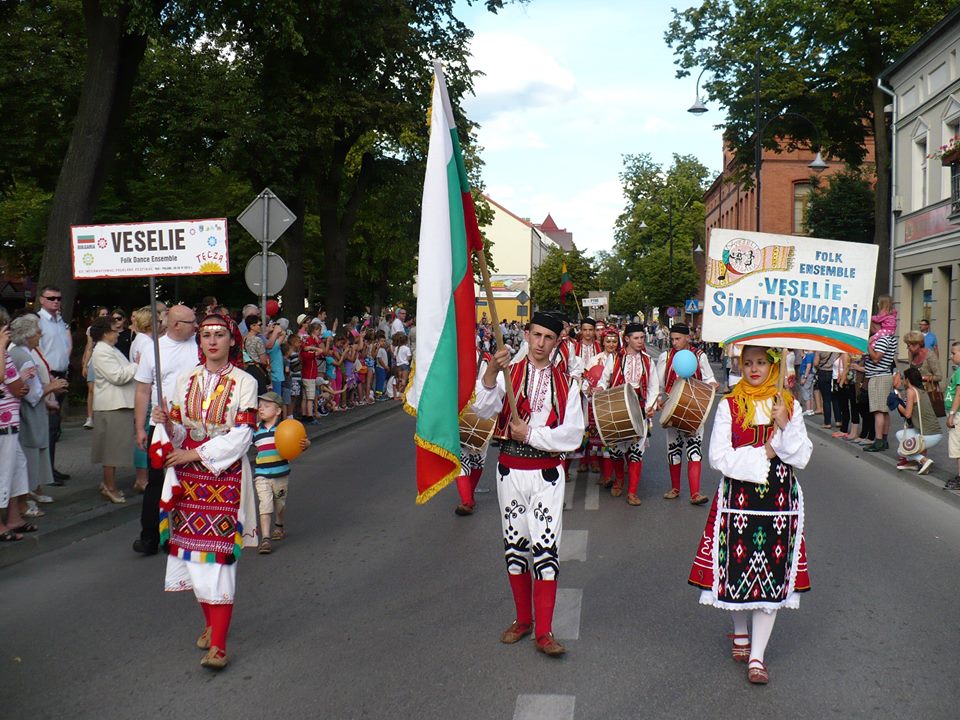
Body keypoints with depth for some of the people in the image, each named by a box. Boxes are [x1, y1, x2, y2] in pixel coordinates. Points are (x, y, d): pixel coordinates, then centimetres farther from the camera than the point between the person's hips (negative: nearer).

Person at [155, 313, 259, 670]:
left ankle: (218, 644, -7)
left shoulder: (244, 383, -3)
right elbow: (179, 434, 11)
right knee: (194, 550, 7)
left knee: (220, 554, -8)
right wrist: (166, 424, -12)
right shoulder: (185, 381, 9)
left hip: (226, 476, -4)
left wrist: (196, 454, -15)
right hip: (189, 478, 4)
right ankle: (210, 623, 27)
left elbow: (242, 435, -11)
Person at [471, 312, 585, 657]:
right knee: (515, 546, 11)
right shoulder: (507, 373, 1)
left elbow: (573, 435, -5)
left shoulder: (566, 384, 4)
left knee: (546, 548, -5)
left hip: (547, 474, -1)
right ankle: (522, 619, 26)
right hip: (511, 470, 1)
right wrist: (490, 373, -33)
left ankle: (544, 632, 1)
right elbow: (484, 409, -18)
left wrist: (530, 434, -14)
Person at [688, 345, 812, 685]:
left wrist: (785, 426, -14)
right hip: (737, 497, -1)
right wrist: (763, 454, -10)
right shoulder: (729, 406, 1)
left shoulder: (789, 405, 6)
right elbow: (719, 457, -8)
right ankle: (740, 633, 33)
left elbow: (802, 457, 0)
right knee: (737, 567, 4)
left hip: (779, 501, 1)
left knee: (772, 576, 0)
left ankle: (757, 657, 7)